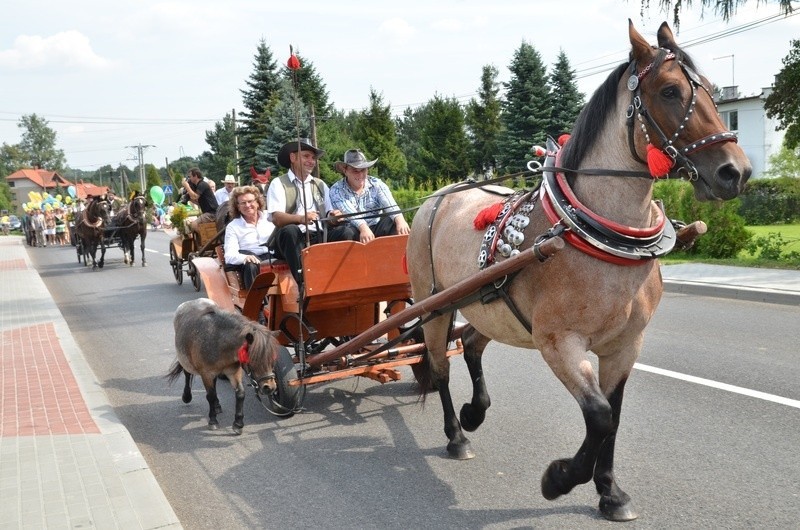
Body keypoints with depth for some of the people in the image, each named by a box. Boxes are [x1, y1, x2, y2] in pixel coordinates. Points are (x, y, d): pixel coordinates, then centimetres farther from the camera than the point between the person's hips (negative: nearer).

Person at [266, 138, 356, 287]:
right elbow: (276, 218, -10)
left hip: (320, 238, 4)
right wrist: (301, 218, -29)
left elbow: (329, 217, 14)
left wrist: (334, 216, -12)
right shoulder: (278, 184, 6)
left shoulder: (320, 185, 22)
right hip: (294, 240, -4)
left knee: (347, 231, -22)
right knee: (289, 230, -37)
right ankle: (303, 283, -40)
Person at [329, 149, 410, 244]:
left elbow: (390, 205, -13)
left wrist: (400, 220, -36)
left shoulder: (376, 184, 4)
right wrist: (363, 228, -40)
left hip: (376, 228, 2)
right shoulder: (337, 190, -2)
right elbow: (350, 213, -19)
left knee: (395, 224, -24)